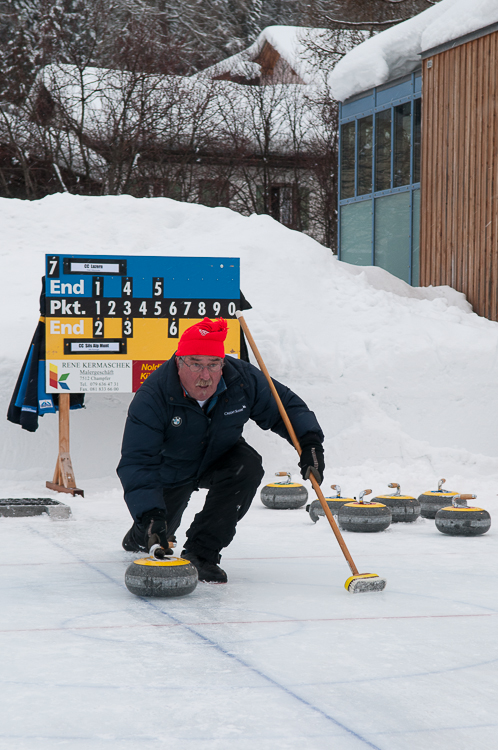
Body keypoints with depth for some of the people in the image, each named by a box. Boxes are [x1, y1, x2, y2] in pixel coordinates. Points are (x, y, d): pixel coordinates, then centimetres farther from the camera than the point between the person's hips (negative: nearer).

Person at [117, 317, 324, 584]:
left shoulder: (243, 379, -28)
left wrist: (310, 441, -33)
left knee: (248, 466, -30)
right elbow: (137, 460, -41)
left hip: (219, 458, 2)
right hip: (171, 470, -2)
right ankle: (139, 537, 52)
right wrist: (149, 513, -54)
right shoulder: (152, 397, -36)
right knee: (153, 534, 8)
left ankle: (200, 552, -23)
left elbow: (286, 407, -14)